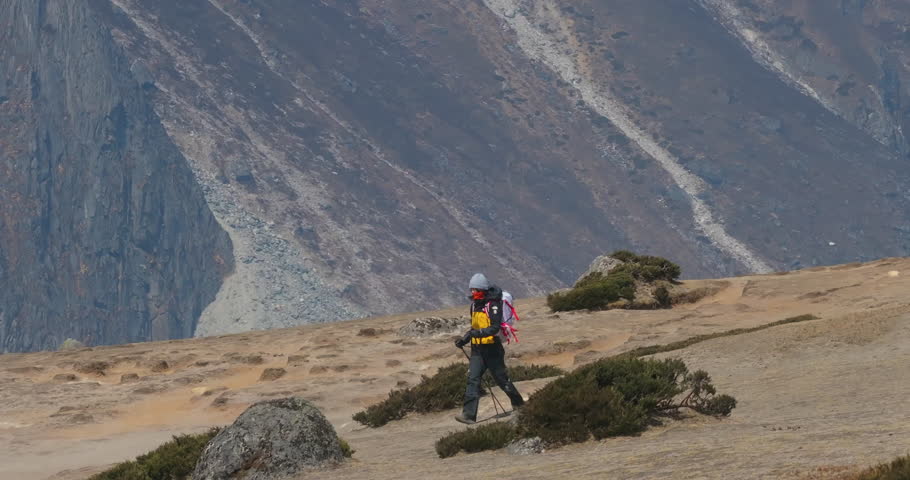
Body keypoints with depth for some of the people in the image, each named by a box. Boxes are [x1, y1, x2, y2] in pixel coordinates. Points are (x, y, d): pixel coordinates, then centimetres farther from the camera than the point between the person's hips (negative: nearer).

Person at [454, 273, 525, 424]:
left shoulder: (493, 305, -14)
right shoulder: (474, 304, 11)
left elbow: (495, 328, -24)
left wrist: (477, 333, -36)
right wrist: (465, 339, 9)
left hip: (492, 348, -6)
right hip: (477, 349, 7)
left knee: (501, 378, 8)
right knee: (473, 379, -7)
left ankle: (518, 403, 32)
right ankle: (469, 414, -14)